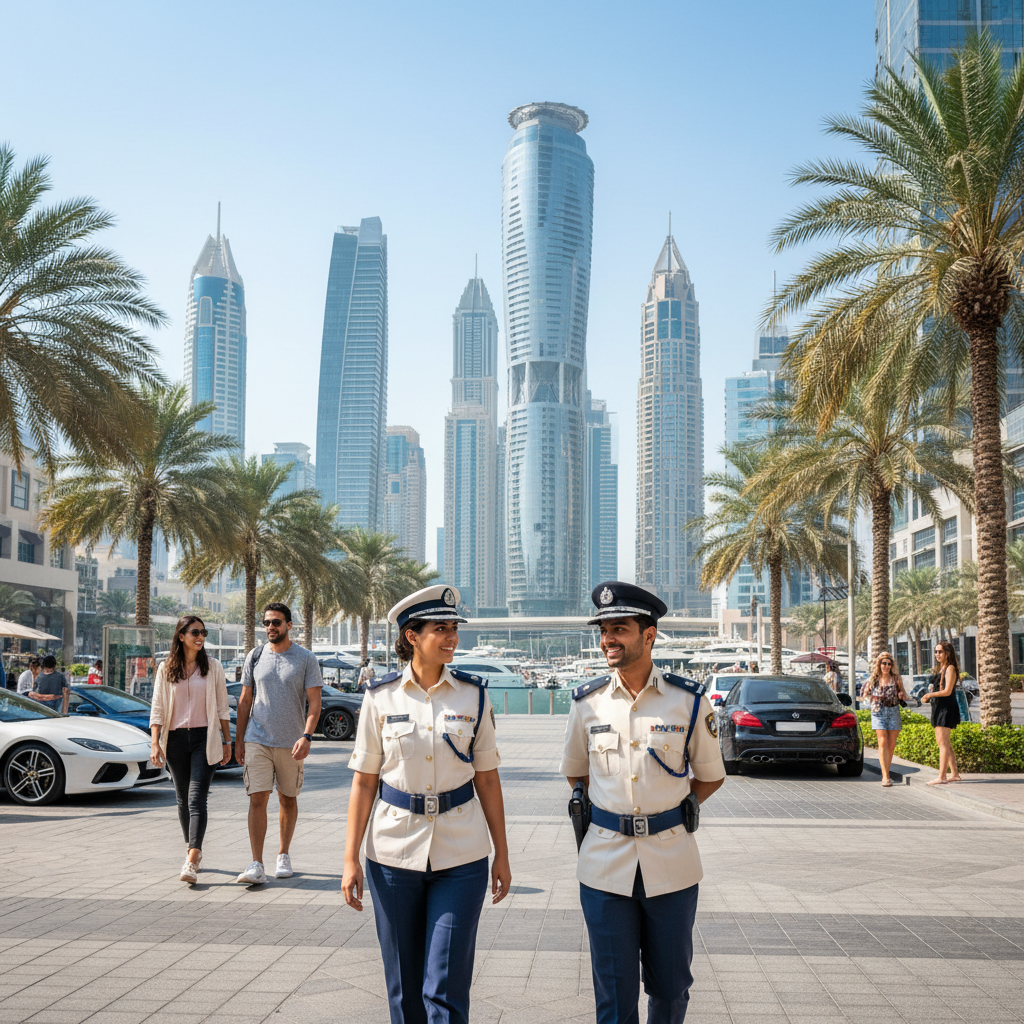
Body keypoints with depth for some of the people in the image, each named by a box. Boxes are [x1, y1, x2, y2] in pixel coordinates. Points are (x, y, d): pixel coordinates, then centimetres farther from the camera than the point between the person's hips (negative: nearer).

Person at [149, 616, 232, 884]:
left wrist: (227, 742, 5)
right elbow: (157, 708, 5)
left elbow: (222, 708, 7)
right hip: (176, 739, 2)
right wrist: (155, 743, -4)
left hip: (204, 738, -2)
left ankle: (191, 862, -18)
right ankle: (194, 849, 29)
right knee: (183, 800, 10)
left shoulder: (213, 666, 5)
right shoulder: (166, 668, 6)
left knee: (196, 799, -12)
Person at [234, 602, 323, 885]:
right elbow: (245, 701, 11)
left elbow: (314, 703, -5)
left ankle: (283, 856, 27)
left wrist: (306, 736, -18)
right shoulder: (255, 657, 6)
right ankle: (257, 866, -8)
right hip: (257, 741, 1)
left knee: (288, 800, 10)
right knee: (257, 799, -8)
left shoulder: (306, 659, -2)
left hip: (291, 743, -1)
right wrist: (238, 740, 8)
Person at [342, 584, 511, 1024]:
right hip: (394, 854, 0)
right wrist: (351, 858, -1)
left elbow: (487, 778, 5)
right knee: (404, 987, 12)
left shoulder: (473, 695, 1)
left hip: (461, 858, 0)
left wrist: (502, 854, 5)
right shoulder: (380, 696, -1)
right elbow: (363, 781, 2)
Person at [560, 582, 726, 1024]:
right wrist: (613, 811, 8)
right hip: (605, 864, 1)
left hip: (672, 861, 0)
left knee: (670, 985, 12)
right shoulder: (587, 701, 0)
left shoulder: (689, 701, -3)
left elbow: (710, 776, 9)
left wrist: (668, 811, 5)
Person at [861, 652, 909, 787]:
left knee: (891, 745, 3)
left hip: (894, 712, 2)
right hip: (878, 712, -2)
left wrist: (902, 695, -9)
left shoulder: (896, 678, 6)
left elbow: (903, 695, 15)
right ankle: (885, 776, -18)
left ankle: (886, 774, 16)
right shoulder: (873, 678, 5)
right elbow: (864, 694, 12)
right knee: (883, 742, -13)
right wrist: (873, 697, -9)